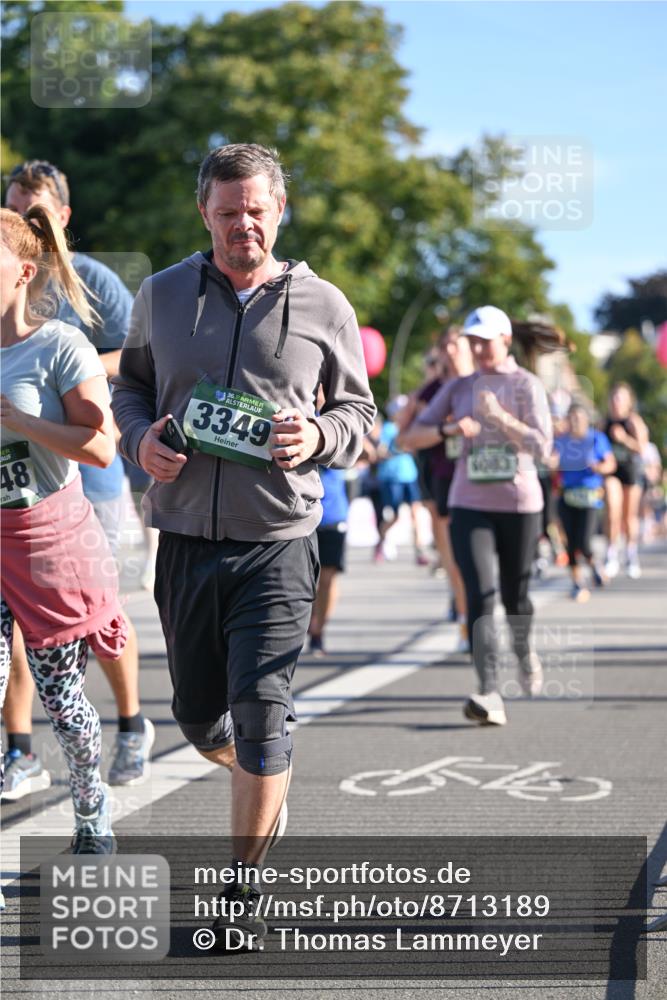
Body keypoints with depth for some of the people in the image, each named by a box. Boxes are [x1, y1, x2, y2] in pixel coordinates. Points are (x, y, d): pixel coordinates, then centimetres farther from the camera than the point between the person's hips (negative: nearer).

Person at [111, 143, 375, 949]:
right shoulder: (162, 295, 7)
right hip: (184, 541, 3)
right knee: (197, 715, 13)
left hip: (277, 544, -3)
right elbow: (129, 385, 17)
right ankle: (264, 787, 46)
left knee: (261, 716, -9)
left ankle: (244, 891, 5)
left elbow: (359, 410, 9)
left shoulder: (323, 306, 2)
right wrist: (141, 439, -4)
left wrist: (318, 437, -13)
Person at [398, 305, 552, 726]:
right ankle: (490, 695, -23)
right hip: (469, 505, 2)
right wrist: (448, 429, -15)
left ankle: (525, 652, 44)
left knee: (515, 595, 10)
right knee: (480, 596, -14)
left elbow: (541, 446, -12)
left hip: (519, 504, -1)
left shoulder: (526, 384, -1)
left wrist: (499, 415, -23)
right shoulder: (459, 388, 9)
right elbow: (410, 437, 4)